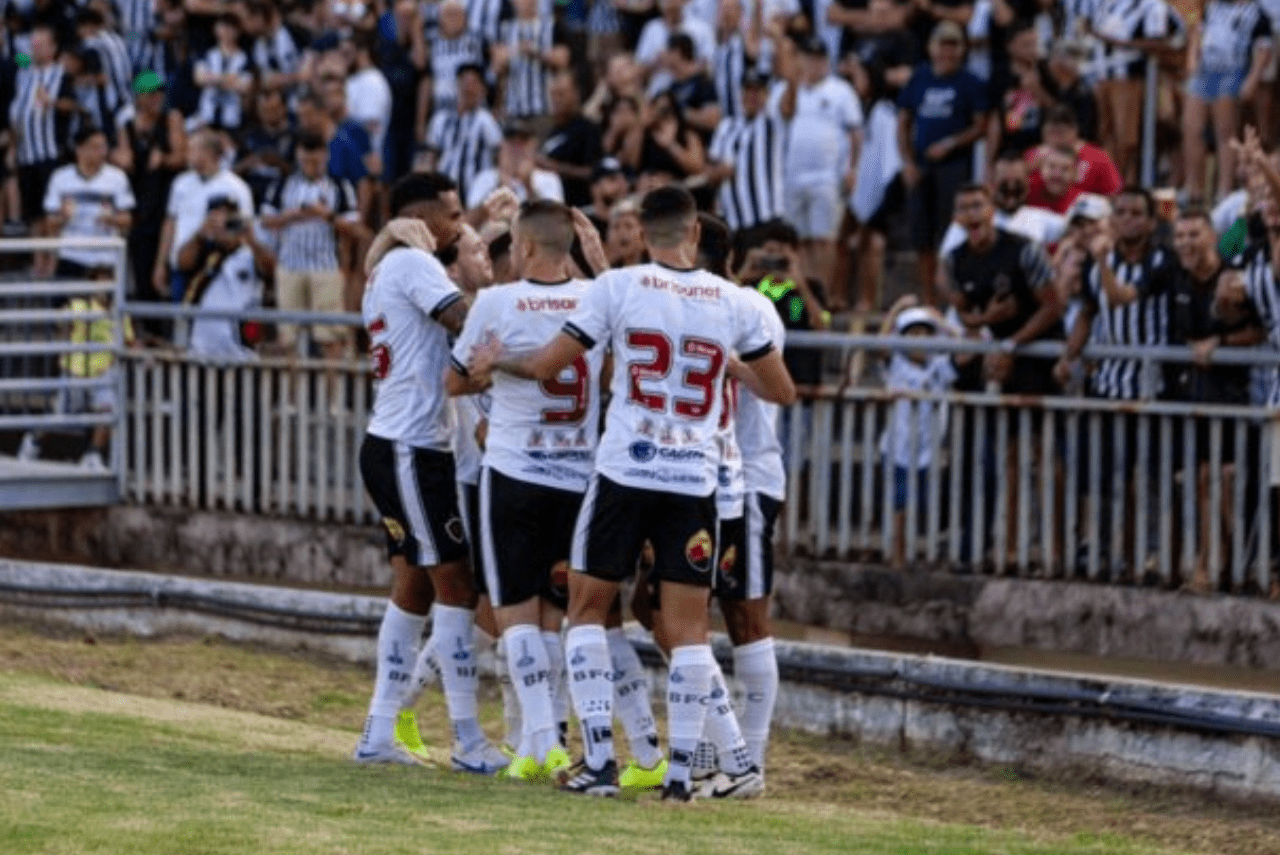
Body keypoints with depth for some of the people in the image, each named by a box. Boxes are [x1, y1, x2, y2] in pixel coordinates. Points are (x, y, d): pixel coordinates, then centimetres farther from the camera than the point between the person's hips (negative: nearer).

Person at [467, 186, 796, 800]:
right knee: (687, 627, 5)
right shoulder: (733, 304, 5)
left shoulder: (617, 288, -3)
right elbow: (782, 391, 14)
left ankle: (599, 760, 3)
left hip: (624, 473, -2)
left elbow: (545, 365, 0)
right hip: (695, 480, 2)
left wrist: (494, 362, 19)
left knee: (587, 606, 11)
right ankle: (681, 769, 1)